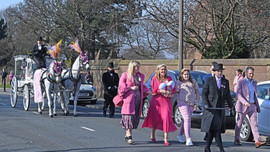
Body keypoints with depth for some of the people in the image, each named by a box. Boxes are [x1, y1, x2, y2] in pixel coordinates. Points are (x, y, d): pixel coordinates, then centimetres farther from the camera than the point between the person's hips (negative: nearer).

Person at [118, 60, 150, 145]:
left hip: (138, 99, 6)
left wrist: (147, 91, 11)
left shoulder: (141, 76, 15)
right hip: (129, 98, -6)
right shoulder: (125, 75, -2)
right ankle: (129, 137, -10)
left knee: (136, 117, 4)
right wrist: (131, 88, -12)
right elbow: (121, 86, -3)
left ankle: (127, 135, 15)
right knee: (130, 116, -10)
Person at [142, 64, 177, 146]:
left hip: (166, 100, 1)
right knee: (155, 118, 5)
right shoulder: (154, 78, 4)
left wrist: (170, 92, -14)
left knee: (166, 118, -10)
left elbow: (173, 89, 7)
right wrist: (161, 91, -17)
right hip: (157, 100, 0)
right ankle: (152, 134, 30)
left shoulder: (169, 78, 8)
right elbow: (153, 89, -3)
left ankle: (166, 139, -10)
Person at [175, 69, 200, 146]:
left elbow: (197, 92, 13)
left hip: (191, 103, 4)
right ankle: (188, 139, -21)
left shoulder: (193, 81, 12)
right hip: (182, 102, -4)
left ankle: (180, 135, 34)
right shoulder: (178, 82, 6)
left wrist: (197, 102, 5)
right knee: (187, 119, -16)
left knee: (185, 120, 13)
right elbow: (176, 92, 2)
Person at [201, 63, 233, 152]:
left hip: (220, 108, 4)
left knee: (212, 129, 6)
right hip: (211, 107, -4)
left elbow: (227, 95, 14)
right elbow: (204, 93, -1)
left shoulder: (225, 82, 10)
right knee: (215, 127, -14)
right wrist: (205, 104, -14)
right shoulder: (209, 80, 0)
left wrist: (231, 106, 7)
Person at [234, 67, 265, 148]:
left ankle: (257, 141, -13)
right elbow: (239, 94, -13)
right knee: (239, 124, 7)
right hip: (243, 106, -4)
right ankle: (236, 140, 21)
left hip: (252, 106, 4)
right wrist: (245, 102, -28)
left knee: (254, 123, -6)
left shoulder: (254, 82, 11)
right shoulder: (241, 82, -7)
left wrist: (257, 106, 16)